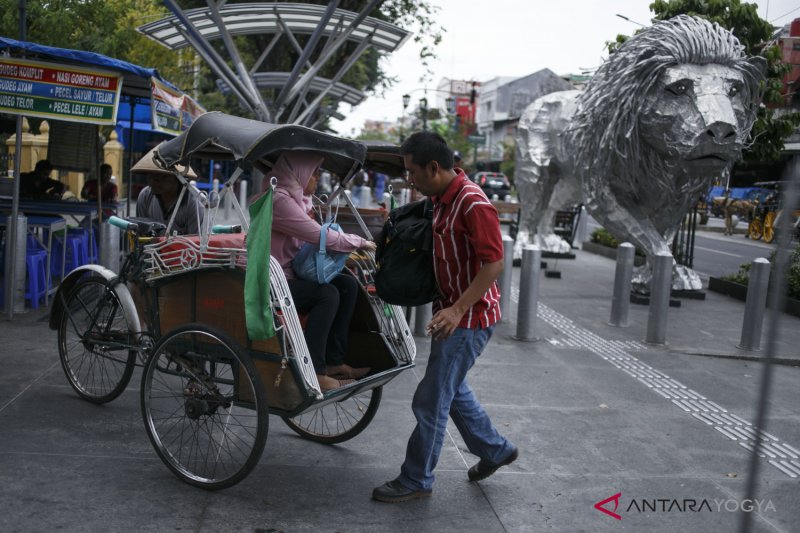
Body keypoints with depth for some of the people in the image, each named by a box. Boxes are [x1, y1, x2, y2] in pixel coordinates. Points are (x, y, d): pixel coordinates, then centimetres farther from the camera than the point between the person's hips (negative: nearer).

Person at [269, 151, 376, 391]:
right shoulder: (279, 200, -20)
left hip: (292, 276, 10)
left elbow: (313, 240, 16)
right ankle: (312, 372, -19)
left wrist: (349, 251, 2)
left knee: (347, 284, 0)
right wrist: (360, 242, -9)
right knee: (327, 293, -25)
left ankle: (334, 361, 3)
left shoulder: (296, 197, 12)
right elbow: (321, 236, -23)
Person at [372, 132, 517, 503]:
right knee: (452, 389, 23)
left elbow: (493, 263, -25)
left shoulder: (472, 203, -21)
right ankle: (495, 450, 40)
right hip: (451, 311, 10)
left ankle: (416, 481, 15)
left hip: (469, 317, -10)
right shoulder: (441, 200, 8)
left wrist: (458, 309, -30)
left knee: (431, 400, -1)